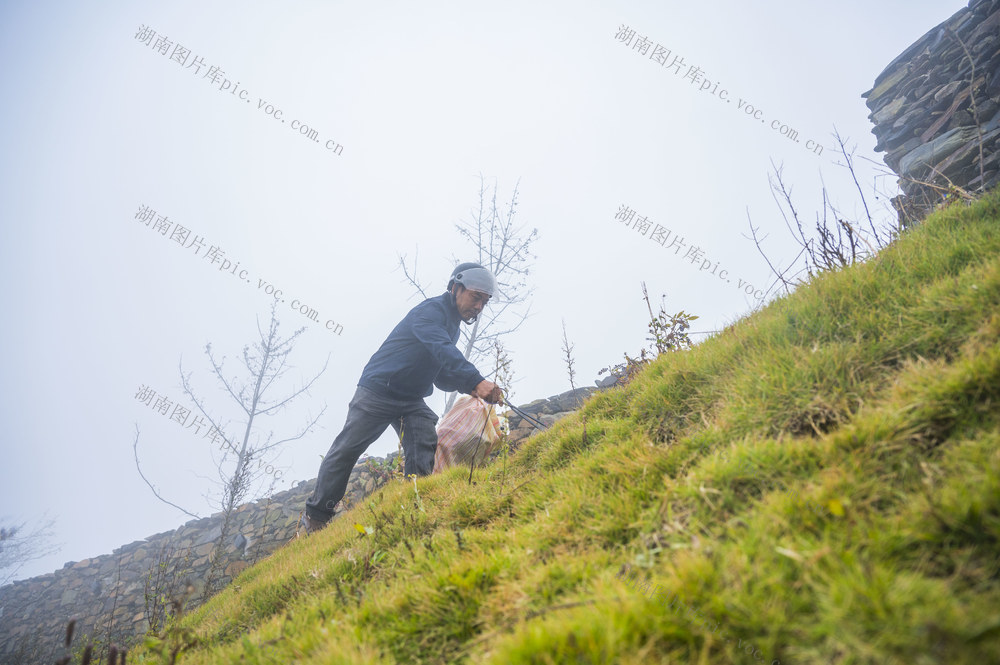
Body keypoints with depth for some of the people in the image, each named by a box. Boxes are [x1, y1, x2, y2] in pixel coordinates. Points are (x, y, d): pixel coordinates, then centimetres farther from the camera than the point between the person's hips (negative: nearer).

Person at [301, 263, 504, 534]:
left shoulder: (451, 326, 13)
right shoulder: (431, 310, -17)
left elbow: (441, 375, 14)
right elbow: (441, 350, -37)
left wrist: (467, 387, -6)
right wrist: (475, 381, -49)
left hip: (412, 400, 8)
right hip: (378, 391, -8)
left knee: (425, 448, -12)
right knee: (347, 449, -3)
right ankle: (315, 517, 9)